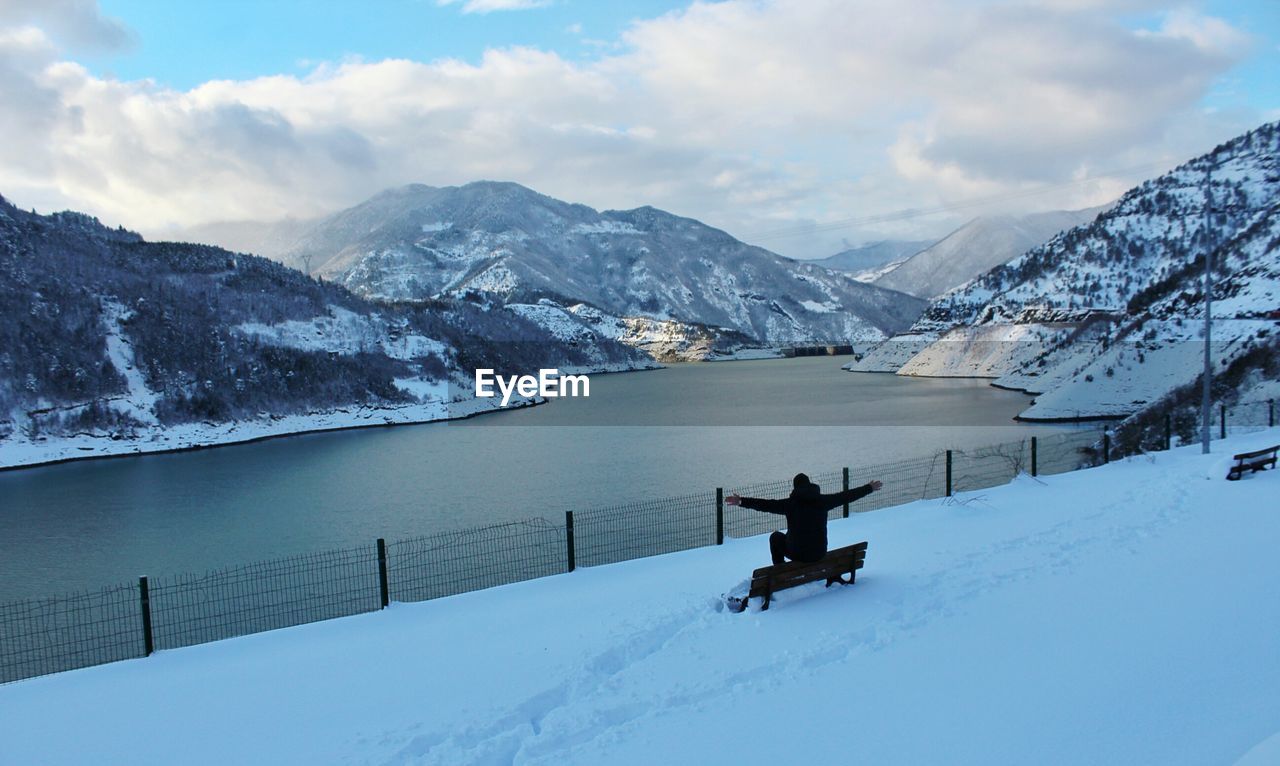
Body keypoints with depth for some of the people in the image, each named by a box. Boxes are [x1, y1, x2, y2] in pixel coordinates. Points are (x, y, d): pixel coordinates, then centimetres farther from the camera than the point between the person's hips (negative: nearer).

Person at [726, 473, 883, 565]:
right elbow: (846, 496, 4)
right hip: (819, 553, 3)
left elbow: (766, 504, -17)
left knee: (776, 537, 24)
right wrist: (869, 488, 15)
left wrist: (741, 501, -16)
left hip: (797, 553, -3)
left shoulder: (791, 503, -11)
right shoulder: (822, 501, -4)